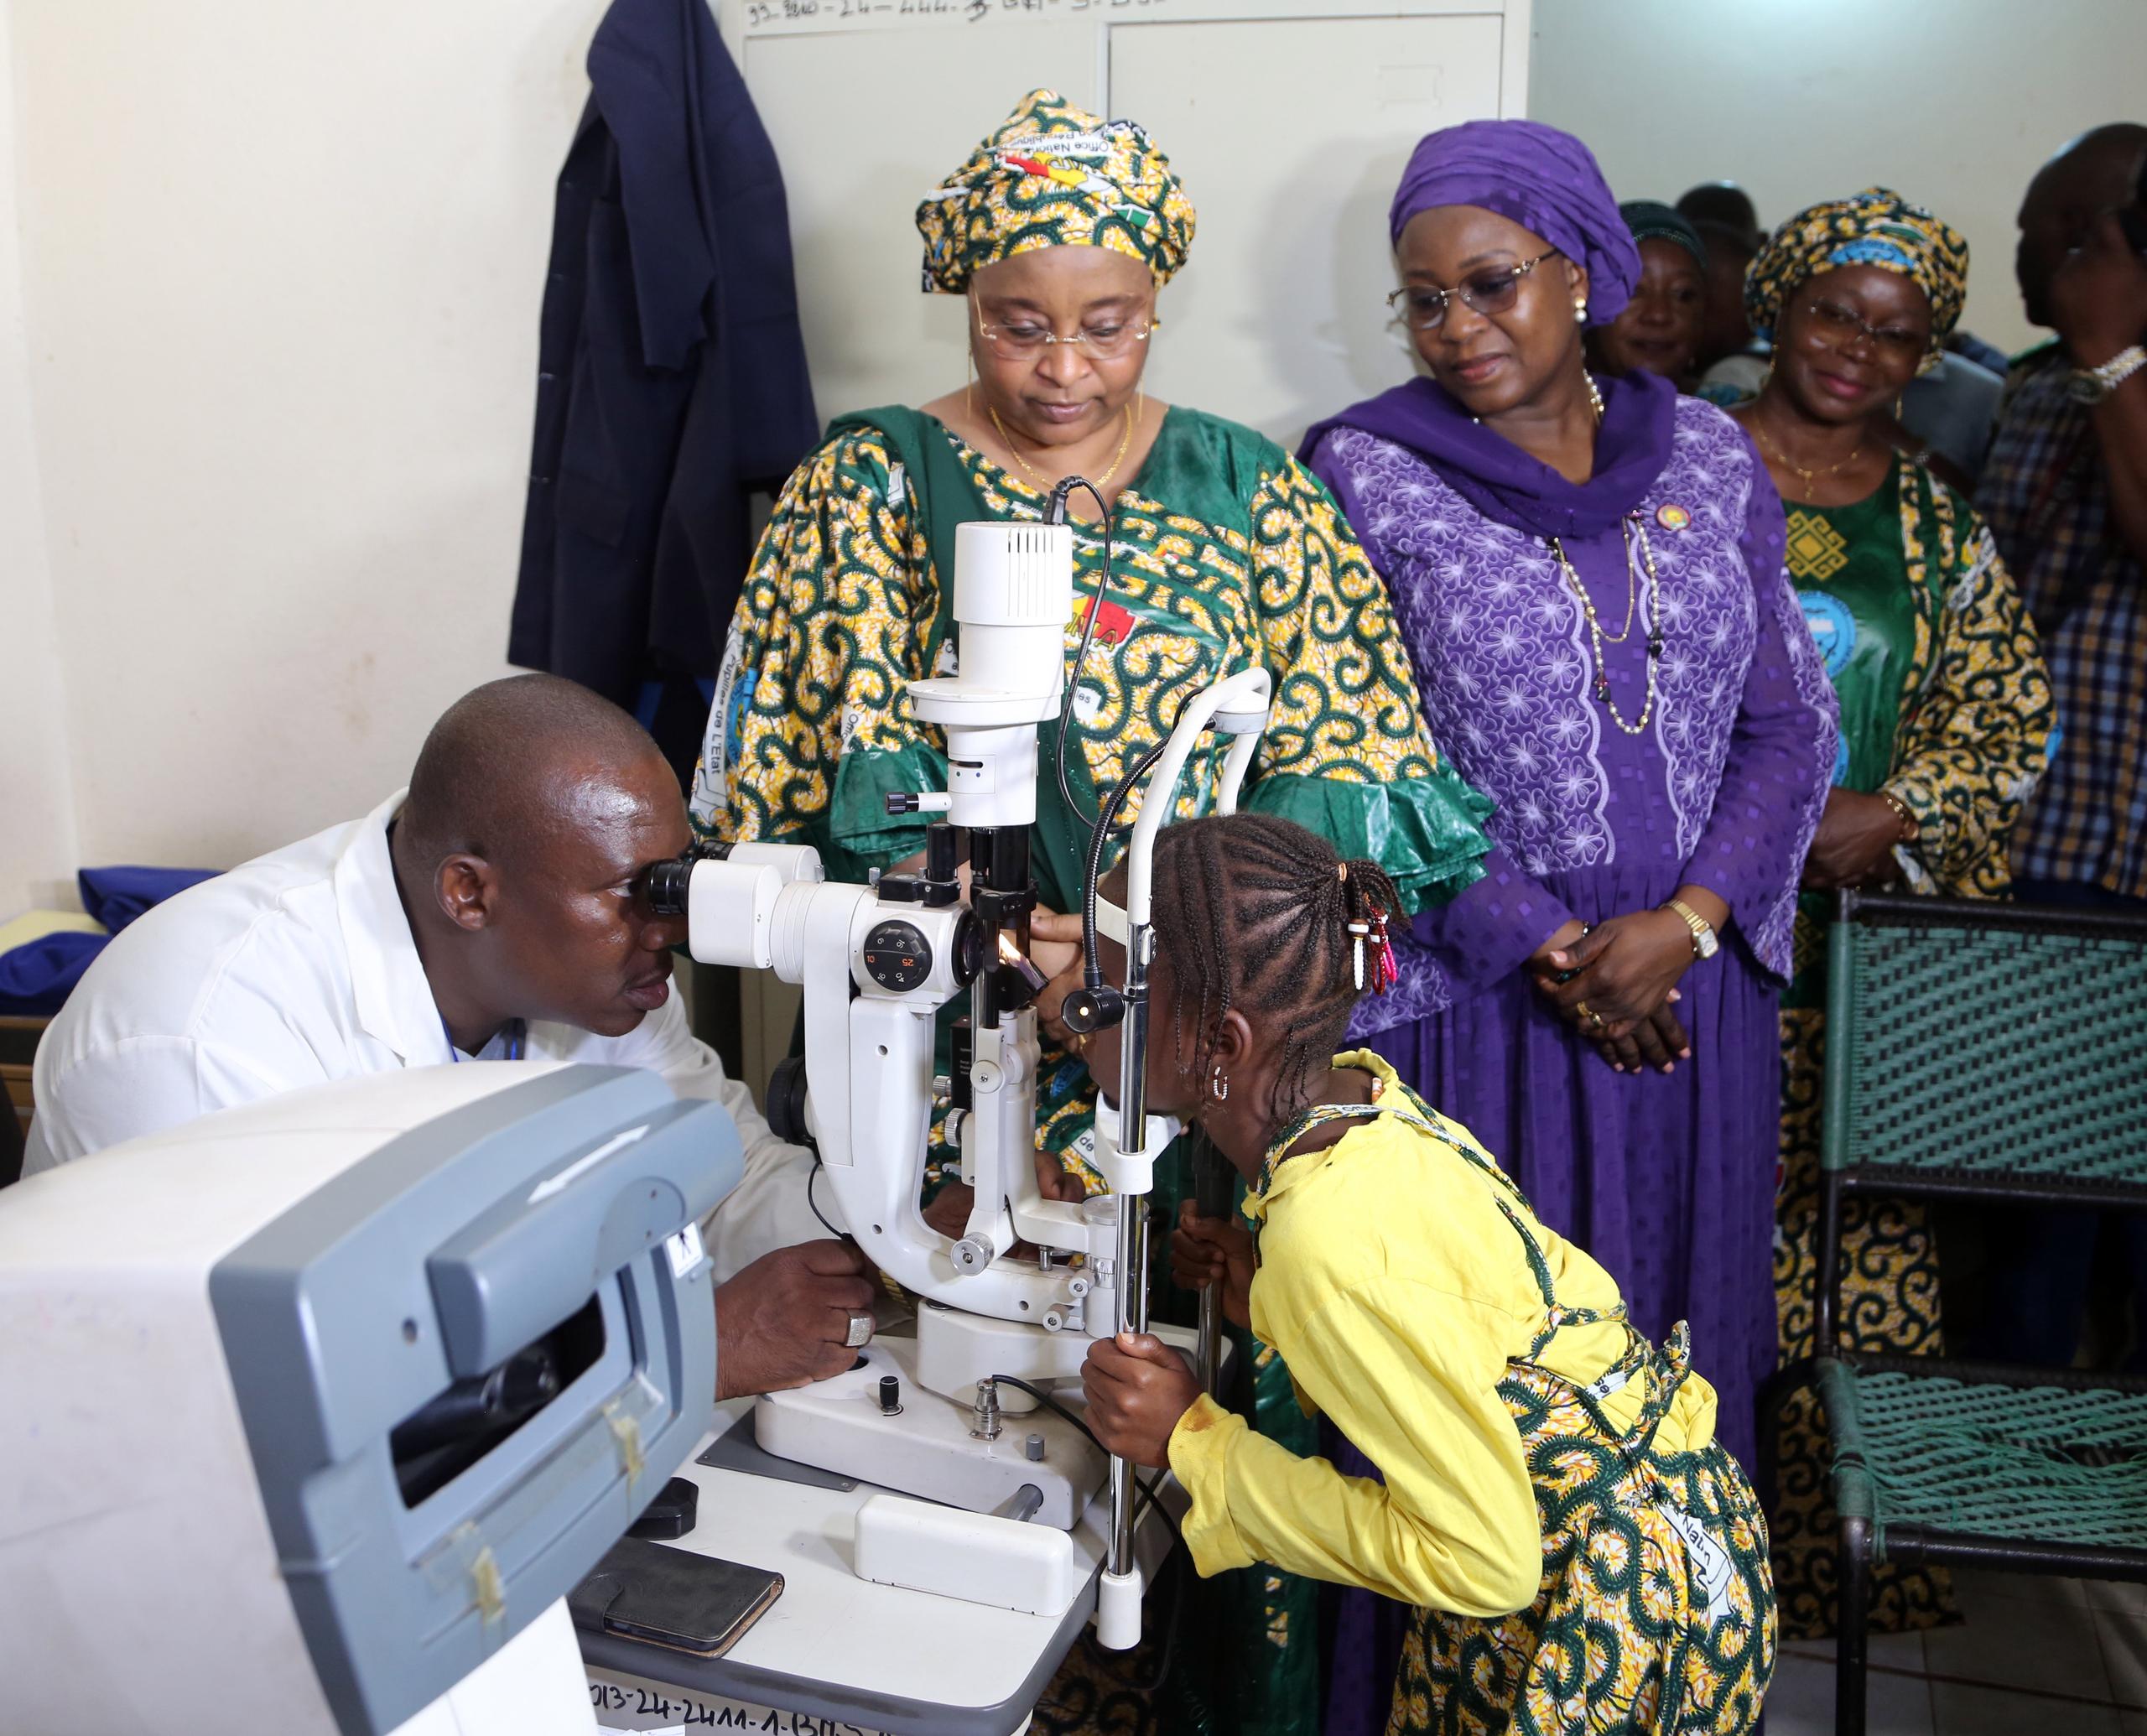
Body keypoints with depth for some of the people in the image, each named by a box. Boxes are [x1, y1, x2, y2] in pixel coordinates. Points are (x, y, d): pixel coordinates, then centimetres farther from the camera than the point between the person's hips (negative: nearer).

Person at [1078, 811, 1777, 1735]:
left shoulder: (1330, 1250, -33)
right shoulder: (1353, 1088, -8)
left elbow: (1486, 1562, -26)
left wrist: (1193, 1441, -24)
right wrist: (1263, 1292, -7)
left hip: (1621, 1601, -8)